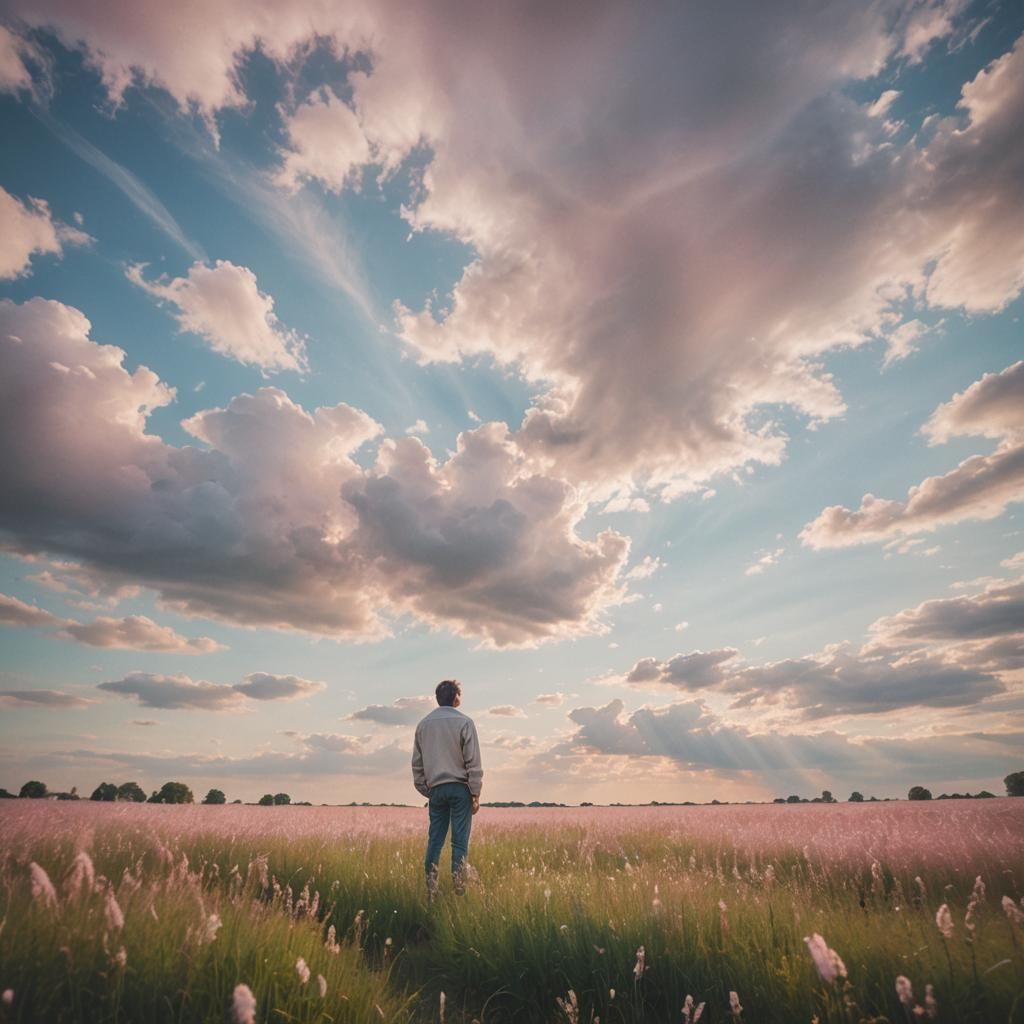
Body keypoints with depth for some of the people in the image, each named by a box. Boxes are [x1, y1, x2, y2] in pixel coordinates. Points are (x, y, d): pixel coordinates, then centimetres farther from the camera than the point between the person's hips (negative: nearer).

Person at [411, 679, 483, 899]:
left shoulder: (424, 724, 9)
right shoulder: (464, 722, -6)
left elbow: (417, 763, 13)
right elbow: (473, 761, -7)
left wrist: (425, 790, 19)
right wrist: (476, 793, -3)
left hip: (436, 788, 4)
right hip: (459, 787, -4)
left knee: (435, 840, 9)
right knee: (459, 840, 1)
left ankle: (430, 890, 9)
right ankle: (458, 888, 1)